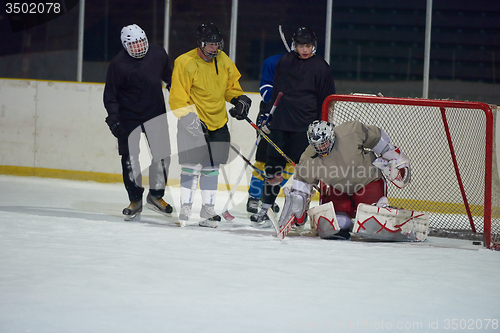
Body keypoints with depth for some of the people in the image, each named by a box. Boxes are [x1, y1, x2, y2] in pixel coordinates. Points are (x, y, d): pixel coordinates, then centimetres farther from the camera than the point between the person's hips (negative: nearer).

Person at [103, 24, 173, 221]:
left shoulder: (158, 54, -3)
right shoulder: (118, 64, -14)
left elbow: (169, 77, 17)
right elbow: (110, 95, -9)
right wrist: (113, 118, -18)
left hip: (155, 112, 3)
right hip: (128, 117, -3)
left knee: (162, 155, -3)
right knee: (130, 159, -1)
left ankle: (156, 195, 14)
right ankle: (135, 200, 14)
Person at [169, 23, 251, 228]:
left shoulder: (223, 61, 2)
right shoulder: (186, 63, -16)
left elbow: (231, 84, 20)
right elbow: (178, 98, -15)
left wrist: (239, 99, 3)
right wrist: (191, 119, -22)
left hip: (218, 121, 5)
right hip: (193, 122, -5)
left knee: (211, 167, 9)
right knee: (193, 165, -8)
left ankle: (207, 209, 15)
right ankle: (185, 207, 4)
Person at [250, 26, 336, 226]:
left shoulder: (321, 67, -1)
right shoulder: (284, 62, 10)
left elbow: (327, 100, 1)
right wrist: (268, 116, 15)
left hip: (305, 127, -3)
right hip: (280, 122, 3)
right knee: (274, 165, 4)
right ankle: (265, 208, 9)